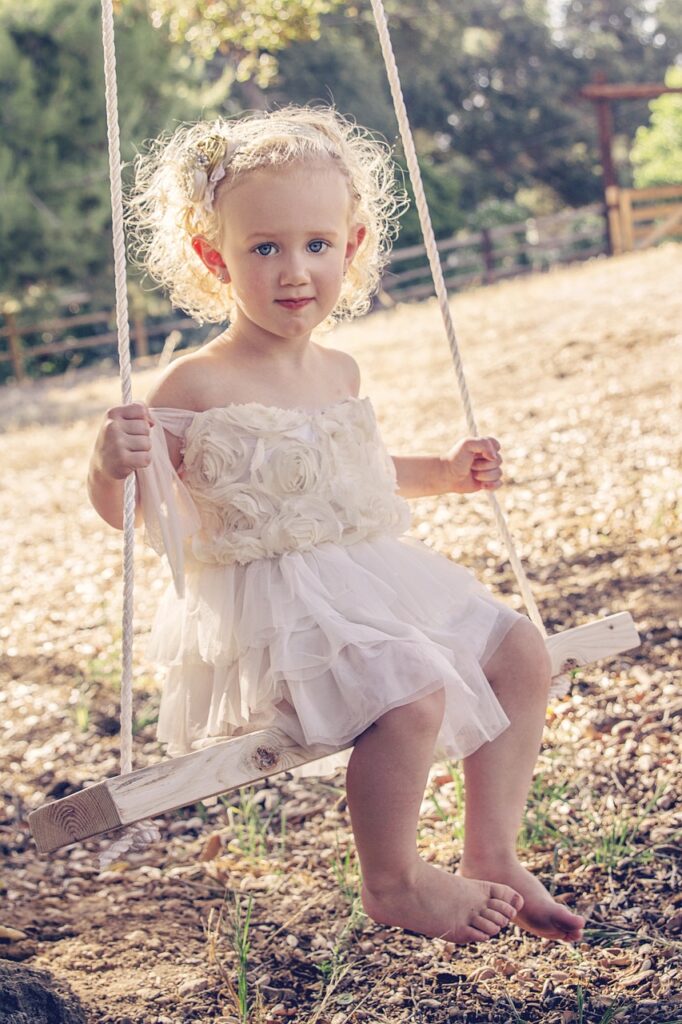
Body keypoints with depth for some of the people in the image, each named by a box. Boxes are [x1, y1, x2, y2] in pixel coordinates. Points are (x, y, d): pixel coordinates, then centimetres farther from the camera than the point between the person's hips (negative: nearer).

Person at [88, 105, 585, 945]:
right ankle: (394, 884, 0)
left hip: (372, 578, 9)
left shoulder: (339, 373, 9)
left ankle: (491, 854, 15)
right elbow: (122, 508, -11)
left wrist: (444, 473, 21)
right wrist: (112, 461, -33)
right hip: (272, 608, -8)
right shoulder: (197, 387, -13)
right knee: (411, 696, -28)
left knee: (519, 650, 4)